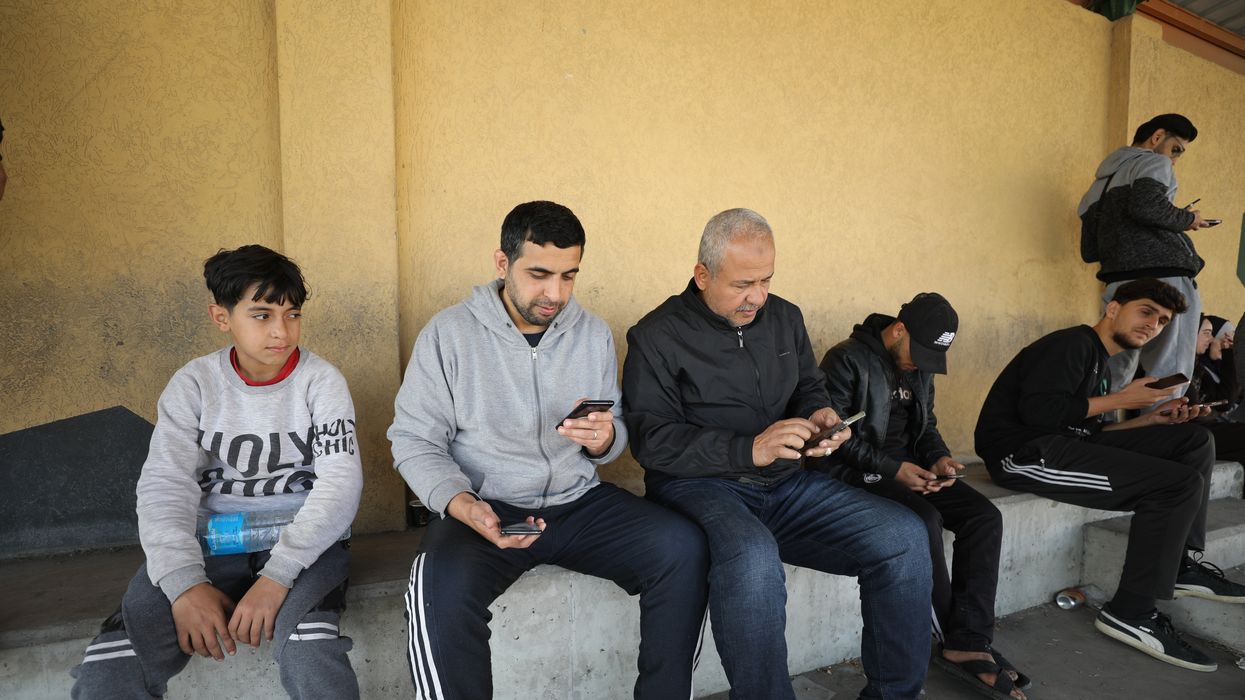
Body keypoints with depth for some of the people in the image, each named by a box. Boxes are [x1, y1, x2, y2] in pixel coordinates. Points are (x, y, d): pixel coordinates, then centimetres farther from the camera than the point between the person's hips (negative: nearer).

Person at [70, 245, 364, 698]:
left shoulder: (321, 380, -2)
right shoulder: (194, 384, 3)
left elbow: (341, 483, -11)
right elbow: (165, 486, -4)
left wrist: (278, 575, -24)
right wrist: (184, 583, -21)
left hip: (302, 540, -2)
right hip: (212, 540, 2)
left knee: (310, 659, -32)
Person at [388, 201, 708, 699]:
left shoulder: (594, 335, 7)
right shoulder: (448, 333, -4)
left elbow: (615, 438, 13)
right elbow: (414, 440, -3)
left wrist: (604, 439, -13)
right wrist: (461, 503, -22)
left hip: (579, 501, 4)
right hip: (484, 507, -3)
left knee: (683, 547, -19)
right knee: (444, 587, -35)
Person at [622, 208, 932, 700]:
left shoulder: (785, 318, 13)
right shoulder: (658, 336, -5)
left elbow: (809, 389, 25)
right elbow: (651, 439, -13)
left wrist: (818, 416, -1)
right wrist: (749, 449, -23)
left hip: (784, 484, 6)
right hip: (697, 485, -5)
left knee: (904, 535, -13)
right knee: (752, 557, -39)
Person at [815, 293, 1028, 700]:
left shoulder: (920, 366, 12)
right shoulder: (847, 360, -13)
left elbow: (925, 427, 19)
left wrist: (938, 457, -4)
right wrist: (891, 468, -24)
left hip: (907, 466, 8)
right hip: (857, 472, -7)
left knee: (984, 515, -14)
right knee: (925, 519, -31)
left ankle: (970, 643, -14)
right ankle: (955, 640, -11)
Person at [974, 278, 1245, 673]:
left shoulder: (1097, 359, 22)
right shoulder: (1073, 343, -8)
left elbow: (1086, 429, 16)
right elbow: (1037, 411, -23)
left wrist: (1154, 419, 9)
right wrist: (1120, 399, -12)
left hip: (1066, 444, 10)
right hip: (1025, 452, -10)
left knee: (1195, 441, 7)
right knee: (1180, 484, -17)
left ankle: (1183, 565, 11)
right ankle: (1131, 614, -7)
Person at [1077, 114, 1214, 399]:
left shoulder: (1102, 180, 25)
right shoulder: (1153, 162, 5)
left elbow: (1089, 251, 21)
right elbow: (1145, 207, -17)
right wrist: (1186, 218, -1)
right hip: (1163, 278, -7)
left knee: (1112, 377, 9)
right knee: (1168, 376, -7)